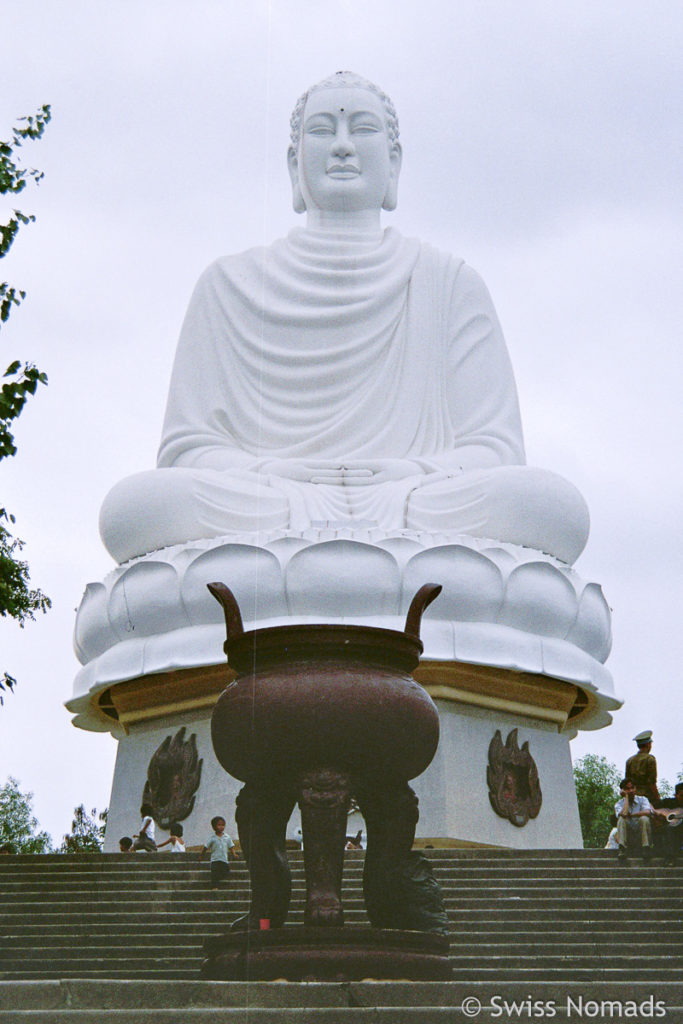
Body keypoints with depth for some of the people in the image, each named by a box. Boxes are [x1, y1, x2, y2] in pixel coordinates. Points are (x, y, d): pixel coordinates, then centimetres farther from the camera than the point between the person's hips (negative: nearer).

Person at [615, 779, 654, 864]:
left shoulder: (643, 799, 4)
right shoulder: (619, 804, 3)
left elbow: (647, 812, -19)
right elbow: (624, 814, -22)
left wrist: (631, 815, -12)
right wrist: (626, 797, -10)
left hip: (641, 834, 0)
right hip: (627, 836, 0)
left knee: (644, 818, -27)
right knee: (622, 819, -26)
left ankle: (647, 848, -31)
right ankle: (622, 850, -38)